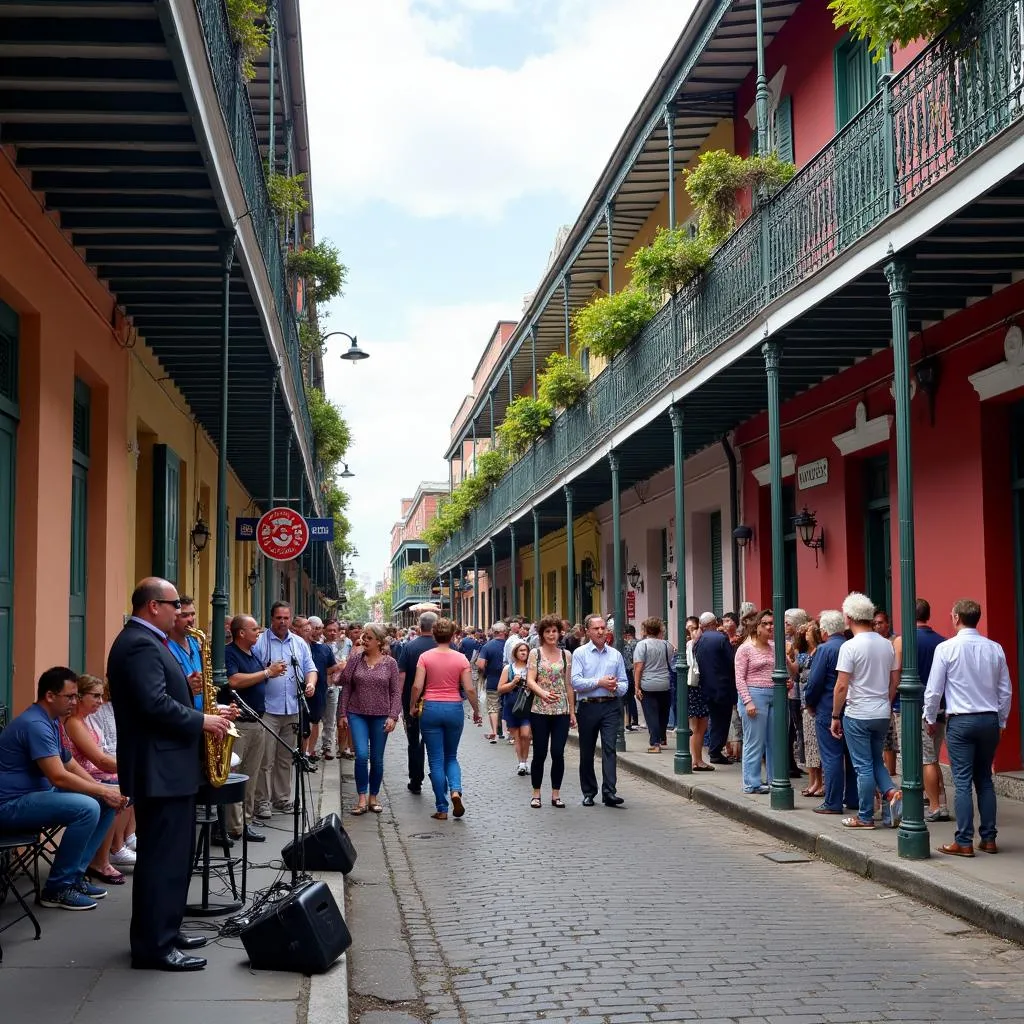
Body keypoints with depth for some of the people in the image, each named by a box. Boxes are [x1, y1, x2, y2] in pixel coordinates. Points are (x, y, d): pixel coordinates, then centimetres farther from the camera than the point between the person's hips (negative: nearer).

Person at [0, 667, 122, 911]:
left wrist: (105, 789, 2)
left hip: (37, 794, 10)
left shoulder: (50, 722, 13)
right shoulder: (35, 724, -20)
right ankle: (57, 887, -15)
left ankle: (74, 875, 6)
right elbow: (59, 777, -26)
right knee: (87, 808, -28)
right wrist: (104, 791, -16)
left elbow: (71, 766, 17)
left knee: (107, 803, 3)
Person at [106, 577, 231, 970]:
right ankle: (153, 946, 0)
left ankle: (164, 932, 25)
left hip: (167, 766, 11)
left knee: (171, 855, 16)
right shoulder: (140, 645, -18)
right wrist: (202, 721, -17)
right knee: (162, 857, -6)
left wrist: (192, 702, 6)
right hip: (158, 769, -11)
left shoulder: (144, 641, 16)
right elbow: (156, 705, -27)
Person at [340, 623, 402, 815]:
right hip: (357, 714, 0)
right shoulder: (355, 660, 1)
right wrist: (343, 713, 2)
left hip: (381, 716, 0)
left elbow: (396, 692, 0)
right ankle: (361, 798, -3)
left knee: (377, 759, 7)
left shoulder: (390, 663, -1)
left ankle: (373, 797, 21)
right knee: (362, 755, -12)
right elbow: (346, 688, 5)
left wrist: (393, 716, -8)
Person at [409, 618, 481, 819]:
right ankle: (456, 791, -9)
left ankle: (442, 809, 7)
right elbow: (469, 689, -4)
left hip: (431, 708, -1)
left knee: (436, 760, 6)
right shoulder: (461, 659, -2)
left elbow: (417, 686, -9)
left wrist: (412, 706, 6)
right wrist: (476, 710, 10)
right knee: (451, 757, 18)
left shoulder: (425, 657, -5)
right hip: (454, 709, 1)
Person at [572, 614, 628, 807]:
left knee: (609, 747, -11)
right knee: (586, 752, 7)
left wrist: (616, 687, -10)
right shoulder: (580, 653, 3)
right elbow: (575, 681, -8)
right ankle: (589, 793, 19)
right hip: (587, 706, -1)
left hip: (610, 706, 1)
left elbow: (624, 683, 12)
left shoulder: (615, 655, 12)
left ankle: (609, 792, -15)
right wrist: (599, 682, -13)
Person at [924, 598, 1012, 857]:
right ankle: (988, 838, 15)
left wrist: (930, 719, 9)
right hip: (990, 719, 4)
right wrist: (1001, 720, 19)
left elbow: (934, 689, -5)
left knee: (963, 782, -2)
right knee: (984, 780, 13)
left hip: (961, 721, -4)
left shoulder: (946, 648, -9)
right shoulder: (995, 649, 2)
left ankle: (964, 842, -2)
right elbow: (1006, 690, 7)